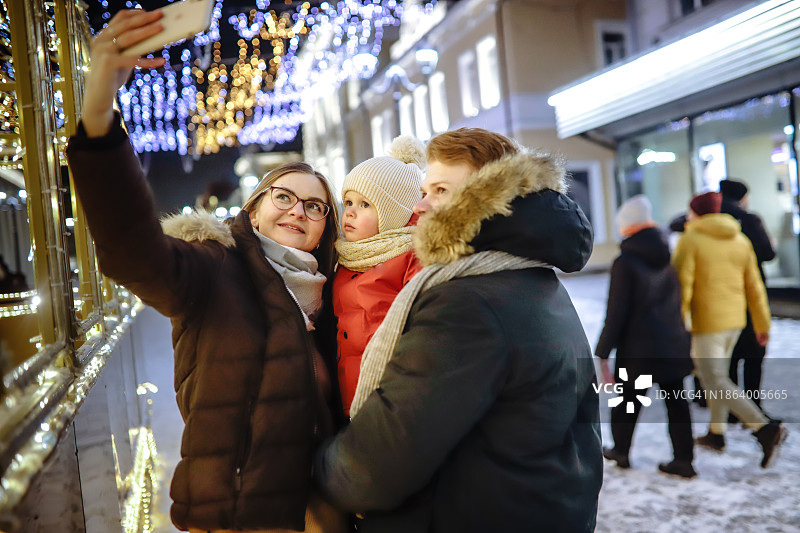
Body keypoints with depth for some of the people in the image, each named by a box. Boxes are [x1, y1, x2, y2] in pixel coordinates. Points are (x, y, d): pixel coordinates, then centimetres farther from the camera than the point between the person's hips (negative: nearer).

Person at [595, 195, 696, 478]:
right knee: (676, 402, 12)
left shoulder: (624, 263, -14)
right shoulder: (668, 259, 5)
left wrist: (602, 354, -12)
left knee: (627, 402, 12)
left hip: (637, 350, -5)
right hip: (673, 347, 5)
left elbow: (616, 314, -16)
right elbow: (679, 300, 15)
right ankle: (683, 459, 15)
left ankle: (621, 450, 28)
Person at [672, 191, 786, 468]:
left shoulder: (689, 241, -13)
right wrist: (762, 324, 13)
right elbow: (754, 287, 7)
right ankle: (716, 434, 30)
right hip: (734, 320, 7)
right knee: (716, 372, 21)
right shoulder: (740, 240, 6)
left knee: (716, 384, -4)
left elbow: (681, 287, -17)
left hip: (705, 322, -7)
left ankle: (766, 428, -16)